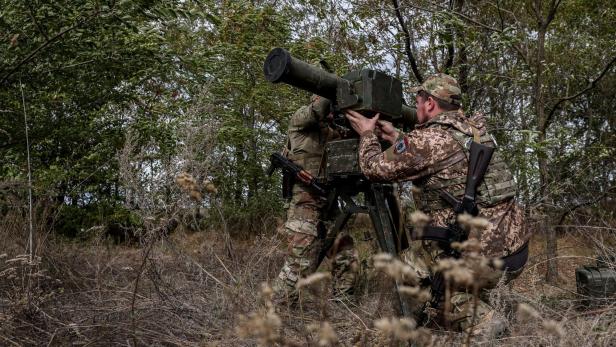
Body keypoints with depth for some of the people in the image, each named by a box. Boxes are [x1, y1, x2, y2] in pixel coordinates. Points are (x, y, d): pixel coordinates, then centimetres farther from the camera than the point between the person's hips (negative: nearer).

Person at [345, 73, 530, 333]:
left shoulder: (429, 138, -14)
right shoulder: (473, 130, 10)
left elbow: (374, 168, -3)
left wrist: (367, 134, 14)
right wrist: (397, 138, 29)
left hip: (488, 259, -8)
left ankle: (481, 323, 5)